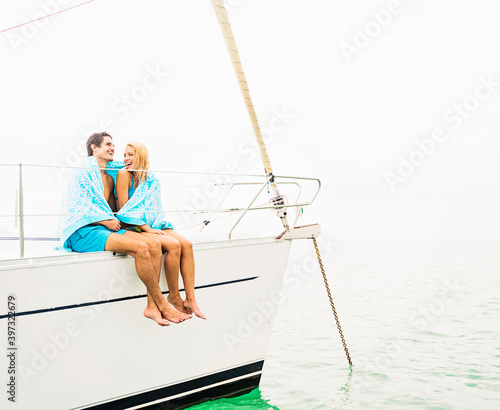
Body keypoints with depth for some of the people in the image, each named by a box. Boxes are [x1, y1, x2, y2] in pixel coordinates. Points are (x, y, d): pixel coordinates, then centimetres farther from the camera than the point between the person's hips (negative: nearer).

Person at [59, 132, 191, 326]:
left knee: (154, 245, -14)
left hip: (106, 228, 8)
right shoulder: (83, 172, -3)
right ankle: (163, 305, -19)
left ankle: (152, 306, -18)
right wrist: (106, 221, -11)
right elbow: (76, 207, -11)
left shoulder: (110, 178, 22)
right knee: (140, 248, -28)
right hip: (83, 232, -8)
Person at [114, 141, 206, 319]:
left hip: (152, 226, 6)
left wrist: (154, 227, 0)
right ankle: (174, 296, -12)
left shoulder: (150, 178, 12)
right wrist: (147, 229, -16)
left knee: (186, 244, -18)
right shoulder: (124, 174, -6)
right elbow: (123, 210, -11)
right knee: (173, 245, -27)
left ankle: (190, 299, -19)